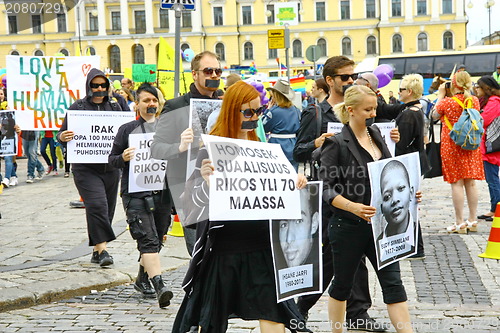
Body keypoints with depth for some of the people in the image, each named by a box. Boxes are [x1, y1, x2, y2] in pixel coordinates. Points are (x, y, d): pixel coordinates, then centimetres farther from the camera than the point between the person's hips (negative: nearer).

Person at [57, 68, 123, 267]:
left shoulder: (114, 106, 9)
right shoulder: (78, 107, 1)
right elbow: (63, 135, 3)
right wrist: (62, 137, -20)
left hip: (110, 166, 4)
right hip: (86, 167, -3)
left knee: (107, 208, 7)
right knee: (97, 204, -17)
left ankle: (97, 250, 20)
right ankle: (102, 249, -13)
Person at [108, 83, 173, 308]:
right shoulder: (127, 129, 7)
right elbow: (112, 158, 8)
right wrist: (123, 158, -13)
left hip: (162, 192, 4)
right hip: (136, 193, -4)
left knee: (157, 239, 12)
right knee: (148, 240, -14)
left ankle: (142, 279, 31)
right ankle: (159, 285, -22)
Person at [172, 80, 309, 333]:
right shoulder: (212, 149, -7)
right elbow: (199, 200, -11)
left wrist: (293, 184, -4)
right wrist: (207, 181, -32)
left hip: (262, 242, 4)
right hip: (225, 243, -4)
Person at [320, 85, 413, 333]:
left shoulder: (376, 135, 9)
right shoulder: (337, 143, -11)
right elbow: (326, 188, -15)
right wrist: (353, 207, -29)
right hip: (348, 227, -5)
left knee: (393, 282, 1)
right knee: (342, 284, 11)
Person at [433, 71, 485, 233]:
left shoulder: (447, 102, -13)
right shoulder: (475, 101, -1)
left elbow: (435, 115, 6)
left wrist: (441, 95, 12)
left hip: (451, 145, -4)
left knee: (457, 183, -3)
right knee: (470, 182, 8)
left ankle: (459, 223, -2)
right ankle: (472, 220, 14)